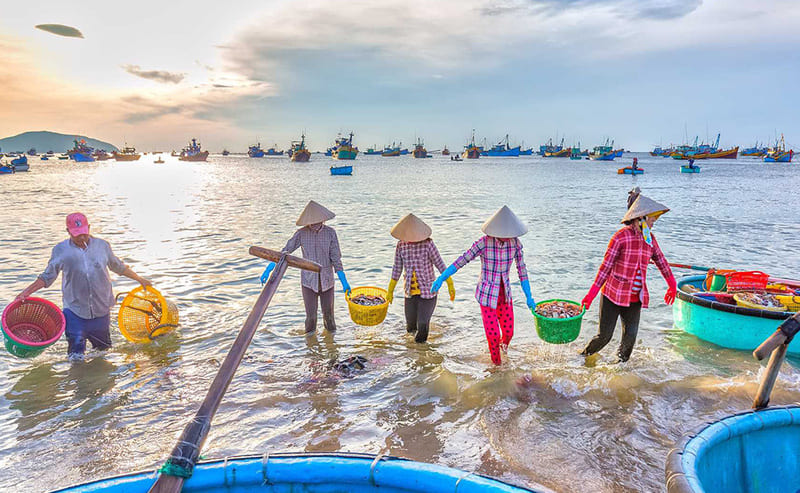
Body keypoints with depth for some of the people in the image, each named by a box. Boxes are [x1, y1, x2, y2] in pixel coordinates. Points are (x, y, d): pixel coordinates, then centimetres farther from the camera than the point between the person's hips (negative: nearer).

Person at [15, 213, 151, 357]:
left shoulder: (102, 245, 2)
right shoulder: (61, 250, -2)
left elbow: (118, 267, 15)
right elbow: (47, 277, 5)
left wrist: (139, 279, 18)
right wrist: (26, 292, -4)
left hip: (101, 310, 2)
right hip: (75, 311, -2)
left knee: (104, 348, 15)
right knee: (76, 356, 0)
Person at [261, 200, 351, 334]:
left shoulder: (330, 233, -7)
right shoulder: (301, 233, -6)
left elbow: (336, 258, -6)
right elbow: (284, 252, -6)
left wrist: (344, 282, -9)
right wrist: (268, 269, -15)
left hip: (326, 280, 0)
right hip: (308, 281, 0)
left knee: (328, 313, 11)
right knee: (311, 315, 2)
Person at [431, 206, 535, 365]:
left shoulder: (515, 242, -11)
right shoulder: (483, 243, -23)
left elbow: (522, 270, -2)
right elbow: (461, 261, -18)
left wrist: (529, 297, 0)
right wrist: (441, 279, -22)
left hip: (505, 293, 4)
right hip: (487, 294, -3)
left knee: (508, 331, 11)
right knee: (493, 334, 2)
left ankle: (504, 342, 52)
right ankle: (496, 361, 36)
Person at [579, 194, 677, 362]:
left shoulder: (650, 239, 8)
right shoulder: (621, 236, -11)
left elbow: (661, 261, 23)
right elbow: (606, 266, -12)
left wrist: (672, 285, 33)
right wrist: (592, 294, -15)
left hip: (635, 299, 5)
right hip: (613, 295, -5)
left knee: (630, 337, 0)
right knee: (604, 336, -3)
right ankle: (581, 357, 20)